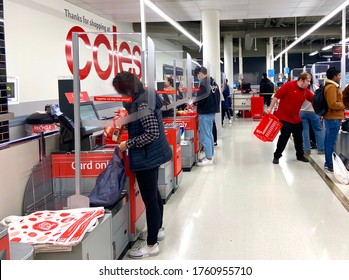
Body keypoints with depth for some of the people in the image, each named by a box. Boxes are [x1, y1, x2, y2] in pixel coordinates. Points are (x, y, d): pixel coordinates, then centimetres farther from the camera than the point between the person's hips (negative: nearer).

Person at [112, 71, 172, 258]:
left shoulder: (142, 103, -22)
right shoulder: (146, 96, 8)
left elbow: (152, 133, -26)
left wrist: (129, 144, -20)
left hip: (147, 157, -11)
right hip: (153, 154, 11)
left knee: (149, 199, -2)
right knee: (154, 193, 23)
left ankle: (151, 245, 8)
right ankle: (157, 229, 41)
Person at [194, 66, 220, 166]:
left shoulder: (204, 83, -18)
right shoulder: (213, 82, 11)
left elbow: (201, 98, -23)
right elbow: (218, 96, 16)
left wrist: (194, 102, -5)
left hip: (205, 113, -9)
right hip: (212, 111, 9)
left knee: (205, 136, -3)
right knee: (209, 134, 18)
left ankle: (209, 159, -1)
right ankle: (211, 155, 25)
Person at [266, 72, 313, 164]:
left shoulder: (306, 91, 2)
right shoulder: (289, 85, -16)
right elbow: (277, 96, -15)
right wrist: (270, 108, -15)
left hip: (296, 118, 7)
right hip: (284, 117, -7)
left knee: (299, 138, 14)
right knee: (284, 137, -4)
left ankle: (300, 155, 30)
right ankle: (276, 156, 9)